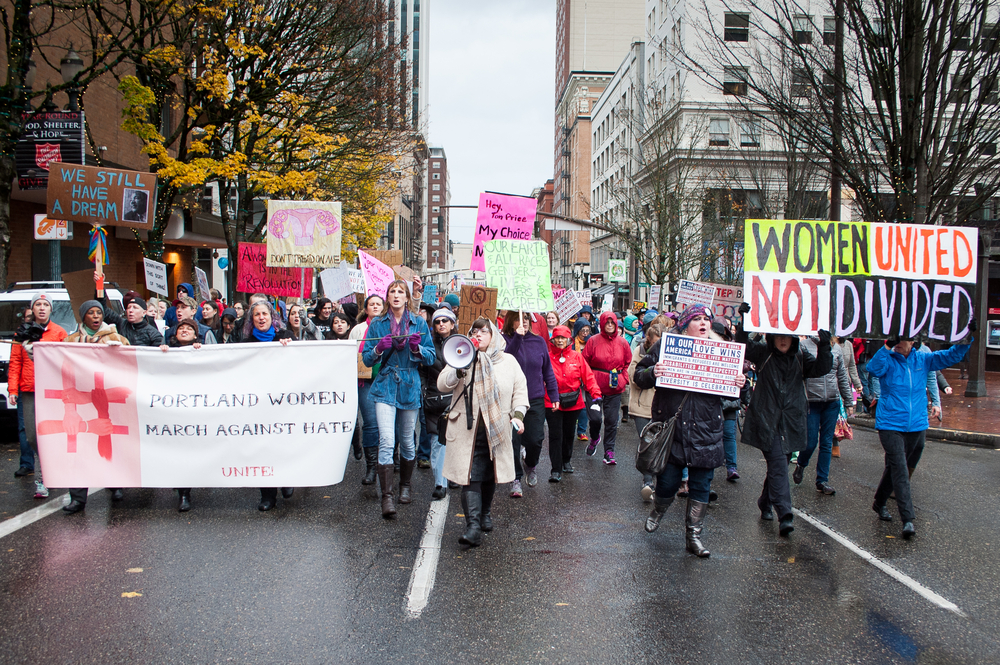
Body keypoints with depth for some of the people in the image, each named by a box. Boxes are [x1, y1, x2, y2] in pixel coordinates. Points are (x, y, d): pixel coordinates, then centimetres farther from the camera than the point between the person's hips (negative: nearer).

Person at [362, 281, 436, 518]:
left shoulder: (419, 323, 5)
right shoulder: (377, 325, 6)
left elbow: (431, 357, 5)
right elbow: (366, 359, 6)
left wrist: (417, 348, -15)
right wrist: (378, 349, -15)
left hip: (409, 388, 1)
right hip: (385, 387, -1)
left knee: (407, 441, 10)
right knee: (386, 441, -15)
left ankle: (405, 486, 32)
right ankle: (387, 496, -15)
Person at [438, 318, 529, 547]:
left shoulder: (508, 361, 10)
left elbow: (520, 390, 11)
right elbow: (442, 385, -2)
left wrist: (518, 414, -4)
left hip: (497, 429, 2)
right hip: (467, 429, -2)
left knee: (490, 474, 12)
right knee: (470, 476, -11)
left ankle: (486, 513, 35)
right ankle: (473, 526, -15)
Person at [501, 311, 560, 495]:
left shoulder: (539, 342, 7)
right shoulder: (505, 340, -3)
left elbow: (547, 371, 12)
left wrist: (554, 395, 10)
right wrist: (517, 337, -27)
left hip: (535, 399, 2)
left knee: (535, 440, 1)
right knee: (513, 441, 0)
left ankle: (531, 467, 31)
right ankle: (516, 478, 15)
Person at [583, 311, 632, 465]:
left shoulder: (622, 342, 4)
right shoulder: (593, 341, -3)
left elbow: (628, 363, 13)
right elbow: (585, 363, 1)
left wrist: (624, 379, 3)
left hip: (615, 388, 1)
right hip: (595, 386, -1)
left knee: (611, 420, 0)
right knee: (594, 417, 6)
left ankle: (609, 452, 9)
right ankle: (595, 438, 38)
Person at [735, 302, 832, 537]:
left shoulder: (800, 358, 9)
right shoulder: (763, 353, 1)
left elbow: (820, 368, -4)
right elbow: (743, 345, -10)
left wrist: (823, 347, -21)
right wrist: (744, 321, -24)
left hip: (791, 422, 4)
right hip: (766, 420, -4)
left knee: (779, 464, 14)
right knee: (778, 464, -13)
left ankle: (766, 504, 35)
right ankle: (785, 515, -18)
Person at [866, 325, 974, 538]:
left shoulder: (923, 360, 5)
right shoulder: (887, 361, -7)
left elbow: (951, 356, 3)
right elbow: (873, 368, -28)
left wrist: (969, 336, -10)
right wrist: (887, 346, -36)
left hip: (917, 426, 5)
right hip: (890, 425, -4)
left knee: (895, 468, 16)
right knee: (900, 471, -13)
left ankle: (879, 504, 36)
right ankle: (908, 519, -15)